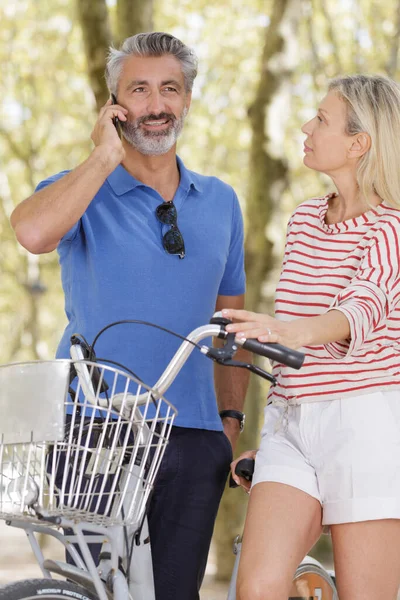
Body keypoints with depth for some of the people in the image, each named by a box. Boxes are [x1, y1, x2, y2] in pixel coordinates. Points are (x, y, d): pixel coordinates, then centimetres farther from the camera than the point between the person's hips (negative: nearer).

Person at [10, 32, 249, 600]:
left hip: (194, 437, 3)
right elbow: (33, 232, -24)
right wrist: (106, 156, -15)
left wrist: (232, 417, 13)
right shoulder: (84, 191, 1)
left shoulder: (221, 202, 13)